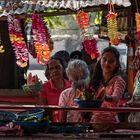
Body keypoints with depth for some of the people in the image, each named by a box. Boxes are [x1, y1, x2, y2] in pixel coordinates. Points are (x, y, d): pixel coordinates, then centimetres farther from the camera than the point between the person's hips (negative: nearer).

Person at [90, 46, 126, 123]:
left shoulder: (118, 81, -4)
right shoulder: (96, 80, 12)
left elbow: (116, 96, -24)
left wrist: (106, 98, -42)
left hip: (110, 121, -4)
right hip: (94, 121, 4)